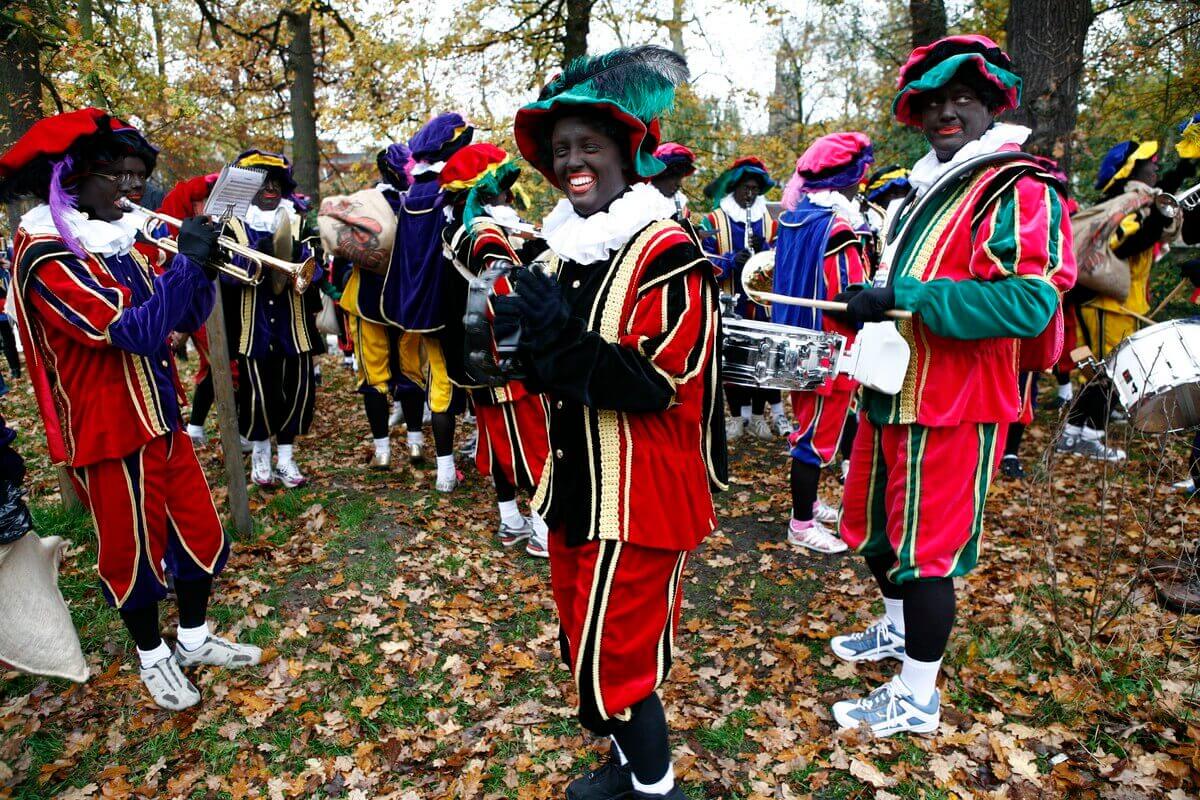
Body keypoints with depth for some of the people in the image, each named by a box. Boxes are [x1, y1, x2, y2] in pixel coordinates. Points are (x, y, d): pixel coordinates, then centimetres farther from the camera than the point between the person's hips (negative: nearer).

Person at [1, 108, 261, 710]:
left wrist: (202, 263, -9)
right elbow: (135, 331, -27)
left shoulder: (114, 240, 7)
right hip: (111, 433, -7)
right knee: (134, 550, 10)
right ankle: (152, 656, 32)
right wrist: (186, 261, -25)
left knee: (199, 531, 15)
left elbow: (185, 318, 8)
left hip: (160, 418, 8)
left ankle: (194, 638, 35)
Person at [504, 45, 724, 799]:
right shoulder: (567, 248, 9)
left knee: (616, 655, 2)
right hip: (577, 483, 8)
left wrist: (559, 333, -27)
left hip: (641, 491, -8)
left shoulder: (668, 253, -15)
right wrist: (530, 340, -5)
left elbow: (657, 383, -22)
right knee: (585, 643, 20)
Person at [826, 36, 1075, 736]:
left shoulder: (1021, 191, -12)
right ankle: (897, 631, 46)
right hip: (891, 396, 9)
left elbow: (1029, 301, -27)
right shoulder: (927, 192, 16)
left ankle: (917, 699, 19)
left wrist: (902, 295, -29)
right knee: (877, 527, 21)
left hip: (953, 409, -9)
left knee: (926, 546, 1)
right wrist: (872, 308, 11)